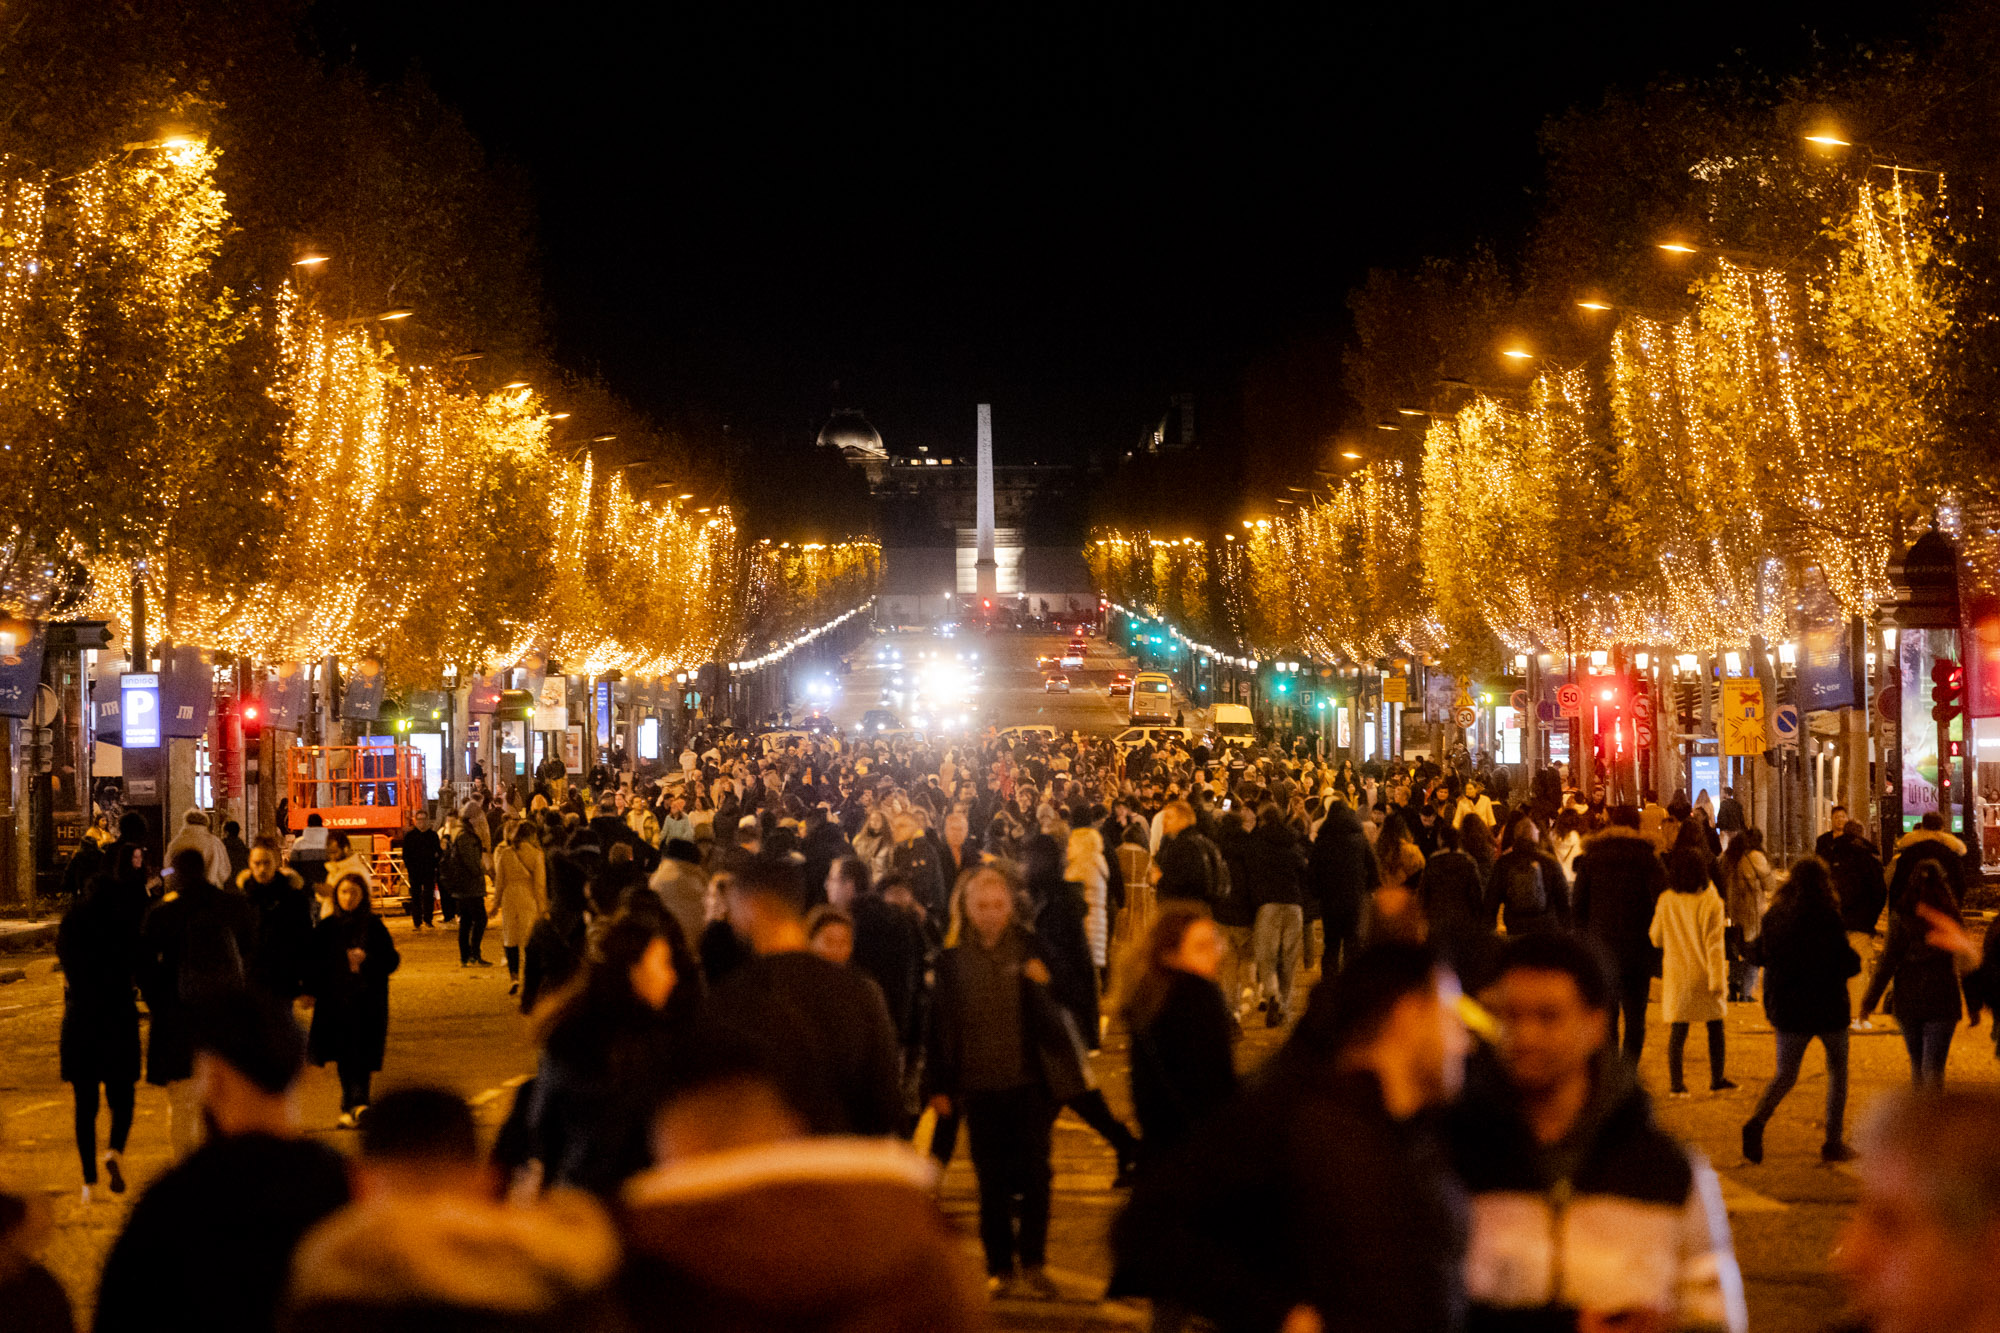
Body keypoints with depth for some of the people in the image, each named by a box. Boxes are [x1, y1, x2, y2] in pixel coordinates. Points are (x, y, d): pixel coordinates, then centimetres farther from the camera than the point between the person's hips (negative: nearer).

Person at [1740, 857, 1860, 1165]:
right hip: (1827, 1005, -3)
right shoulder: (1827, 917, -15)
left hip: (1787, 1005, 3)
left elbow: (1760, 955, 9)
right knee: (1837, 1067, 17)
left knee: (1785, 1073, 11)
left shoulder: (1774, 915, -1)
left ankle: (1758, 1120, -17)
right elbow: (1845, 962, -14)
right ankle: (1833, 1142, 15)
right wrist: (1857, 960, 7)